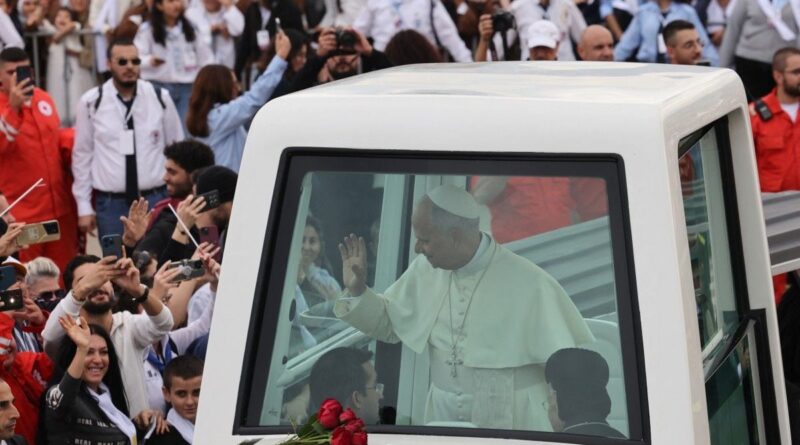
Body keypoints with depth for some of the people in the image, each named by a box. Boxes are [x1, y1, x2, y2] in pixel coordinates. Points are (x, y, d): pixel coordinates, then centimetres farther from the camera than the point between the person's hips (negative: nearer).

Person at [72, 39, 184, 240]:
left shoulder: (160, 98, 0)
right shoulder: (91, 102, -3)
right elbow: (82, 155, 4)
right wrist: (84, 207, 4)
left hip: (155, 200, 1)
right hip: (110, 203, -1)